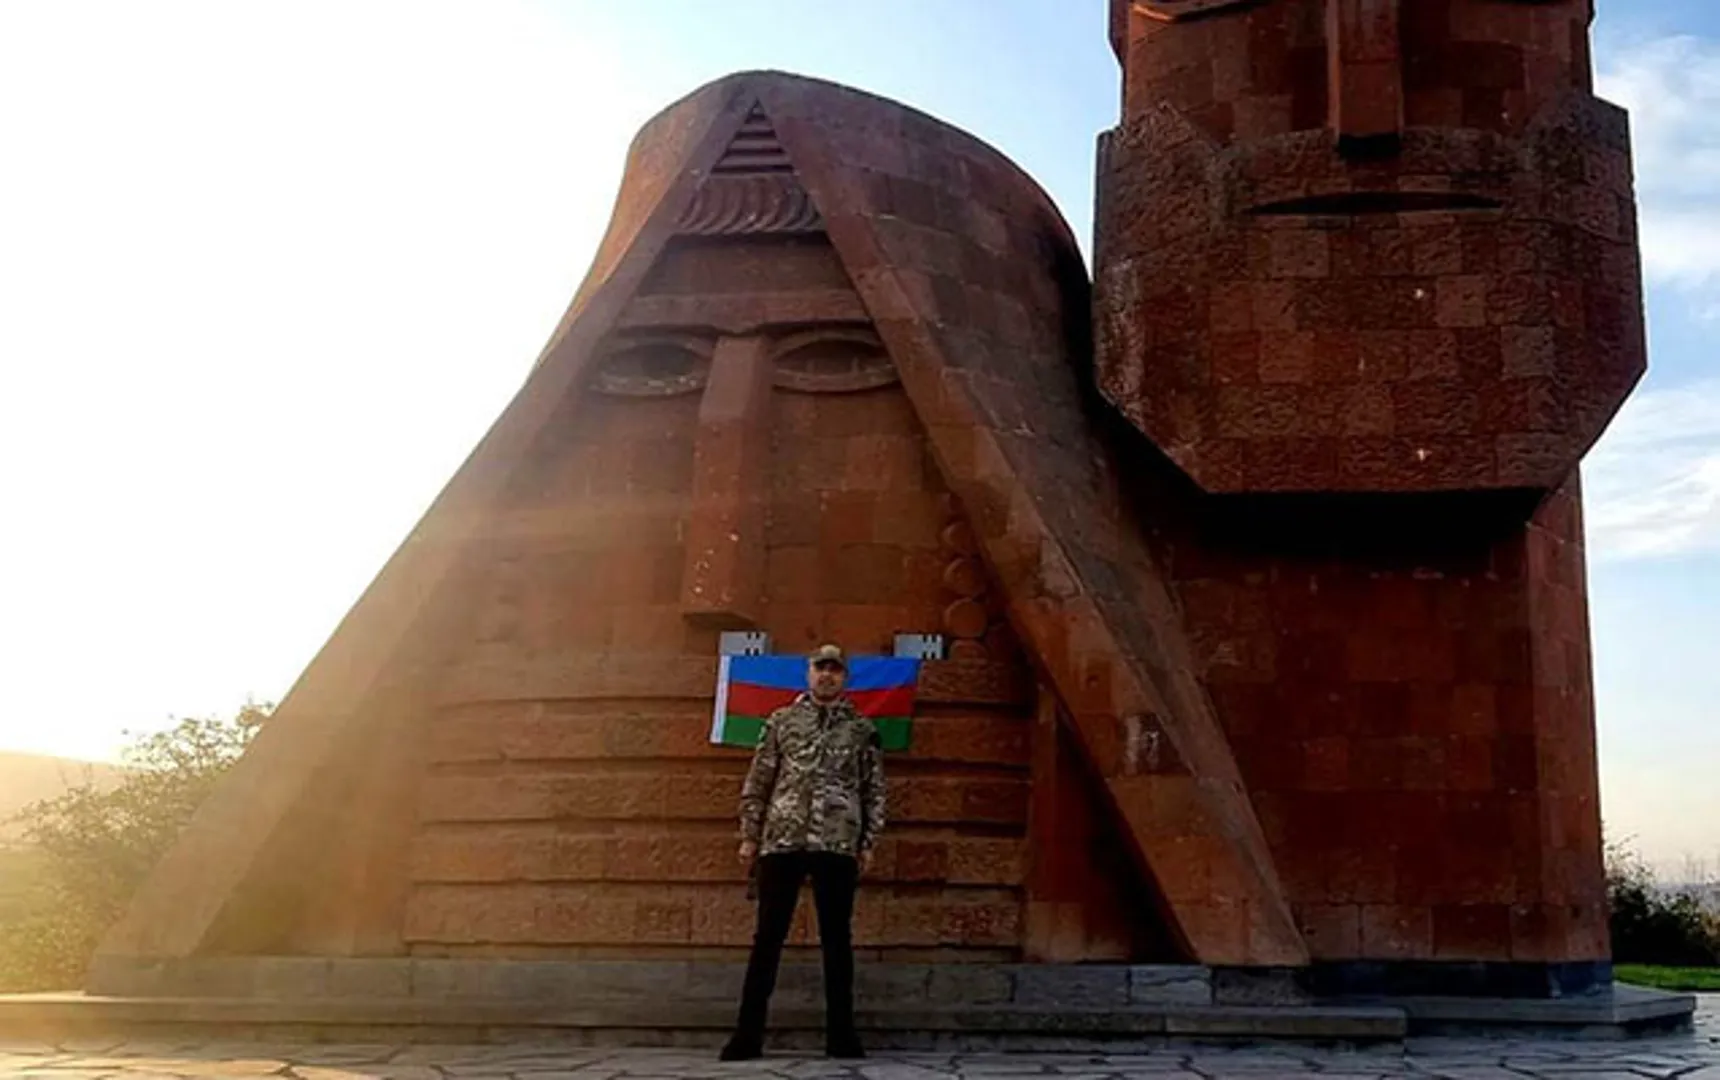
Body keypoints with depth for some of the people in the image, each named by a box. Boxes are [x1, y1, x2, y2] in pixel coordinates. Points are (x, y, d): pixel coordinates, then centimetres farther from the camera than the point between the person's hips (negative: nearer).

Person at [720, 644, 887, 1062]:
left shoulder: (862, 730, 10)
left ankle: (840, 1033, 9)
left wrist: (868, 842, 2)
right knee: (767, 937, 0)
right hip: (782, 840, 0)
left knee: (836, 938, 4)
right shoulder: (781, 722, 11)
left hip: (837, 845, 0)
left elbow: (874, 789, 9)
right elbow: (757, 782, 9)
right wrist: (749, 836, 3)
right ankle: (748, 1033, 2)